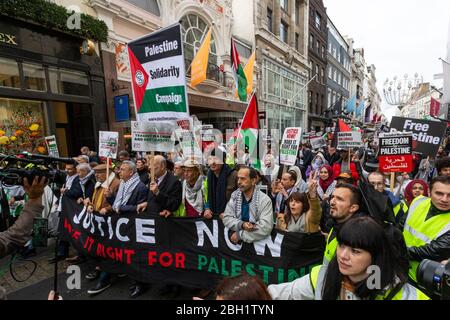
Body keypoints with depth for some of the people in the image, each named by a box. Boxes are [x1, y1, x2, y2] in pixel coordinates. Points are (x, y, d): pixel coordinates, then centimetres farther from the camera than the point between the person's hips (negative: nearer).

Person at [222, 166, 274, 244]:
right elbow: (226, 218, -2)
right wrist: (241, 224, -19)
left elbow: (265, 228, -21)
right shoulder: (234, 196, -1)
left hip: (255, 242, -3)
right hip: (234, 241, 3)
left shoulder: (265, 200, -13)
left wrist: (239, 234, -18)